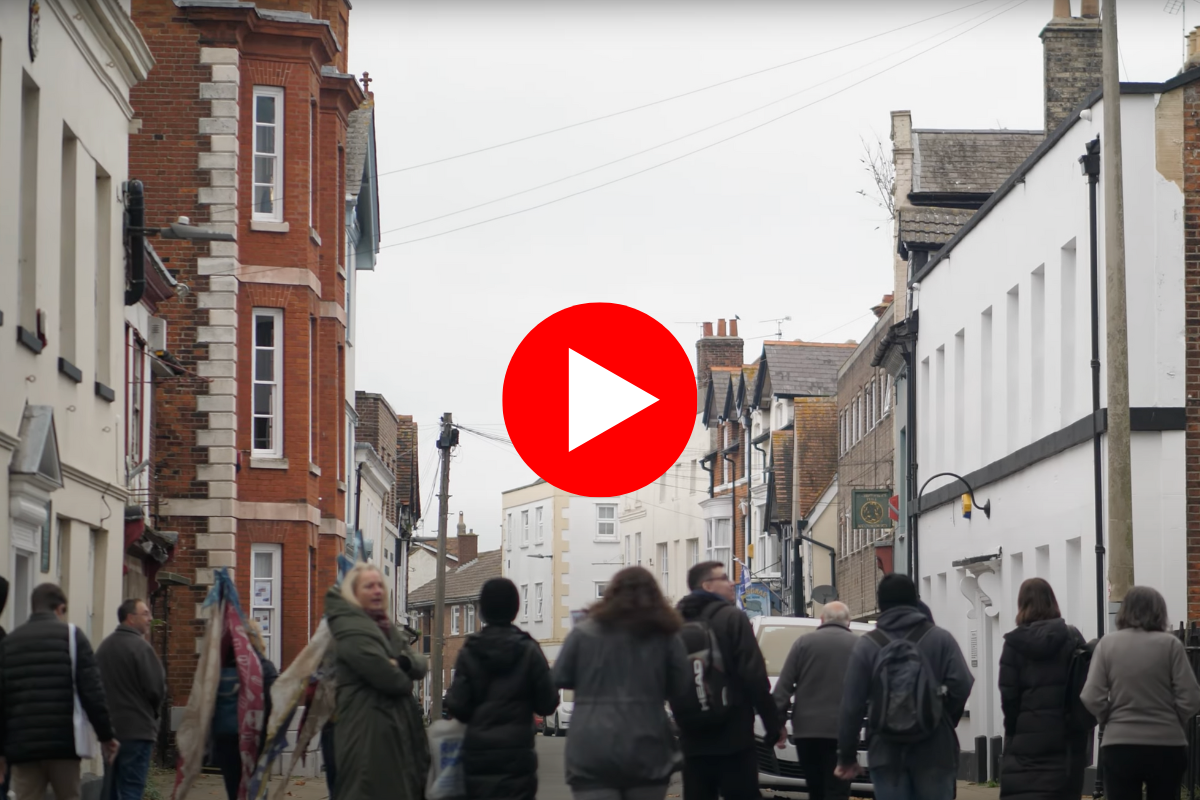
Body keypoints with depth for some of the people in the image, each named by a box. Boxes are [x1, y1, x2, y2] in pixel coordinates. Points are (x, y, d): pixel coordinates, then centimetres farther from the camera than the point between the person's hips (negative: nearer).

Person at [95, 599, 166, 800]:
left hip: (109, 728, 7)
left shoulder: (103, 647, 9)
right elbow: (157, 687, -14)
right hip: (137, 729, -7)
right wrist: (153, 711, 6)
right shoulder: (140, 646, -13)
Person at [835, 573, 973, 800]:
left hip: (886, 753, 0)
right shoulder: (941, 639, 3)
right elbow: (962, 686, -9)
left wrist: (847, 757, 7)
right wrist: (946, 721, 9)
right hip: (934, 752, 0)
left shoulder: (866, 646, 2)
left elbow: (851, 705, 0)